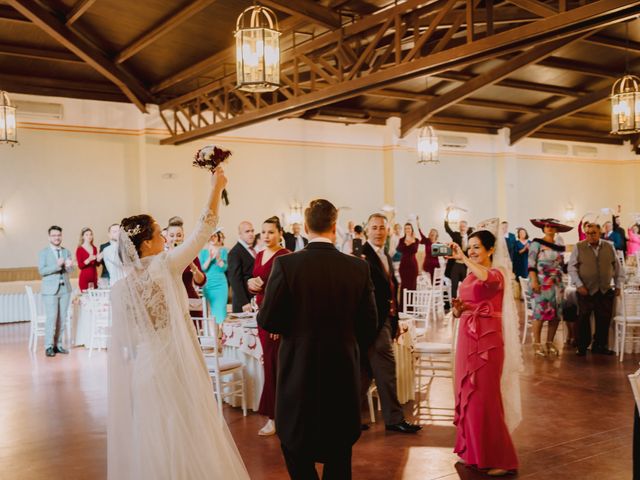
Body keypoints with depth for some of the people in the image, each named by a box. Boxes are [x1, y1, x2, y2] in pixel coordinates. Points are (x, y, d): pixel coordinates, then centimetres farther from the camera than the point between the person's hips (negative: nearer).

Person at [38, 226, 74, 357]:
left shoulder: (66, 252, 12)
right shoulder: (43, 252, 1)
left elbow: (70, 270, 5)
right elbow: (42, 270, -10)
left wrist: (69, 265, -19)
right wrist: (57, 265, -23)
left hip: (65, 288, 4)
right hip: (50, 289, -4)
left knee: (62, 318, 4)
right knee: (51, 318, -9)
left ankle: (58, 344, 11)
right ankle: (49, 346, -2)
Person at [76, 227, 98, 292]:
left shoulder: (94, 248, 10)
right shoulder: (79, 249, -5)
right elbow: (80, 266, -11)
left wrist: (98, 259, -4)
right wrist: (89, 260, -25)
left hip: (94, 277, 5)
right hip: (84, 277, -5)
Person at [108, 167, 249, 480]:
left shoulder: (120, 287, 0)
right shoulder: (165, 266, -11)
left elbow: (121, 343, 2)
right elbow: (203, 232, -6)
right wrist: (216, 188, 3)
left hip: (142, 370, 4)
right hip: (174, 366, -4)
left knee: (151, 439, 12)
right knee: (187, 435, 7)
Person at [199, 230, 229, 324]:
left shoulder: (223, 250, 5)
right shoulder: (203, 251, 5)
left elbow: (224, 268, -2)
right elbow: (202, 269, -2)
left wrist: (218, 258, -17)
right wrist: (210, 258, -16)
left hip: (220, 284, -1)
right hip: (207, 285, 1)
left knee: (221, 312, -7)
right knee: (211, 312, 1)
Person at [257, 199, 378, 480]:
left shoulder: (286, 264, -14)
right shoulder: (358, 267, -7)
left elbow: (267, 321, -12)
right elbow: (369, 323, -2)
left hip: (299, 371, -2)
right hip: (344, 370, 3)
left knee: (295, 444, 15)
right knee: (339, 455, 17)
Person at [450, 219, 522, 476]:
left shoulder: (498, 274, -9)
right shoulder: (468, 277, 12)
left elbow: (487, 278, -36)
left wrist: (463, 259, -30)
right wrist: (457, 308, -4)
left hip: (487, 341, -7)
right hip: (467, 340, 8)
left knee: (485, 398, -6)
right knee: (468, 395, 11)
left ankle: (500, 459, 5)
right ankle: (474, 452, 24)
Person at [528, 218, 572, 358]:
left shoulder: (559, 246, 15)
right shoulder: (537, 243, -2)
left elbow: (561, 265, 18)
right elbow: (531, 263, -9)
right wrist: (534, 280, -17)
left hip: (556, 283, 6)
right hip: (541, 283, -6)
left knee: (556, 314, 4)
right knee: (541, 312, -7)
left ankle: (550, 343, 14)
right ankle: (537, 344, 1)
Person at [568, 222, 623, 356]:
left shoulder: (609, 247, 7)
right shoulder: (579, 247, -1)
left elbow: (617, 266, 13)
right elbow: (572, 267, -2)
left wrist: (618, 285, 9)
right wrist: (579, 285, -10)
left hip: (605, 290, 3)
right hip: (585, 290, -2)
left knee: (604, 319, 6)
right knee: (584, 319, 1)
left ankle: (600, 345, 19)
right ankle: (582, 347, 11)